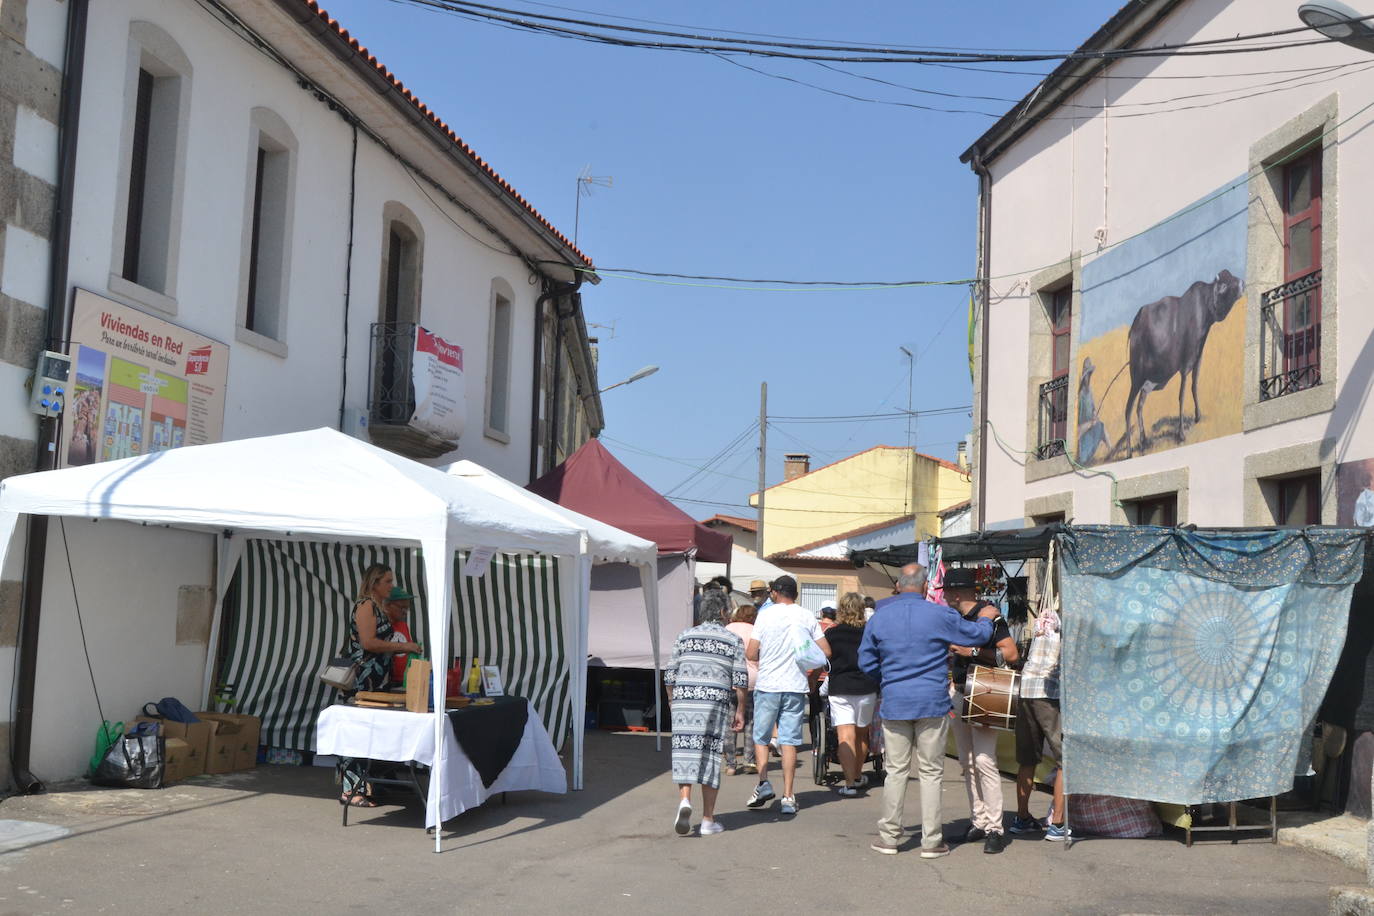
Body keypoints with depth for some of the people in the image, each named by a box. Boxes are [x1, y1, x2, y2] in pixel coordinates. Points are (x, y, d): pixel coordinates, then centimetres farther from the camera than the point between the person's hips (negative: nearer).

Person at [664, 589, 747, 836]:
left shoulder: (685, 636, 9)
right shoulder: (733, 641, 4)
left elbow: (670, 674, 9)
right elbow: (740, 680, 0)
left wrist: (672, 700, 22)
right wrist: (740, 711, 7)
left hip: (684, 701, 1)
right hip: (715, 704, -1)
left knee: (685, 752, 5)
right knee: (710, 756, 4)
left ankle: (684, 800, -19)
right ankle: (708, 820, 7)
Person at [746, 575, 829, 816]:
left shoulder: (766, 614, -3)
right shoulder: (807, 616, 4)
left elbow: (751, 654, -6)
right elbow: (825, 652, 3)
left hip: (768, 685, -2)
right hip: (796, 687, 2)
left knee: (760, 737, 12)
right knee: (789, 741, 5)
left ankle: (763, 781, -5)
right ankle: (788, 796, 2)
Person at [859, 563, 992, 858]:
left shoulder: (879, 618, 1)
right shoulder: (940, 615, -7)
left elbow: (866, 662, 8)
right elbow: (978, 634, 4)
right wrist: (985, 618, 26)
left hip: (894, 704, 2)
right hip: (933, 703, -2)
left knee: (896, 770, 9)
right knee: (931, 772, 5)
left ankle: (888, 836, 14)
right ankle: (931, 841, 8)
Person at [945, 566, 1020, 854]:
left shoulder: (988, 615, -12)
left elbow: (1012, 654, -18)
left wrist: (973, 652, -21)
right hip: (960, 695, 8)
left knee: (984, 760, -14)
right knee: (967, 762, 9)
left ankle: (994, 829, -10)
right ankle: (979, 822, 16)